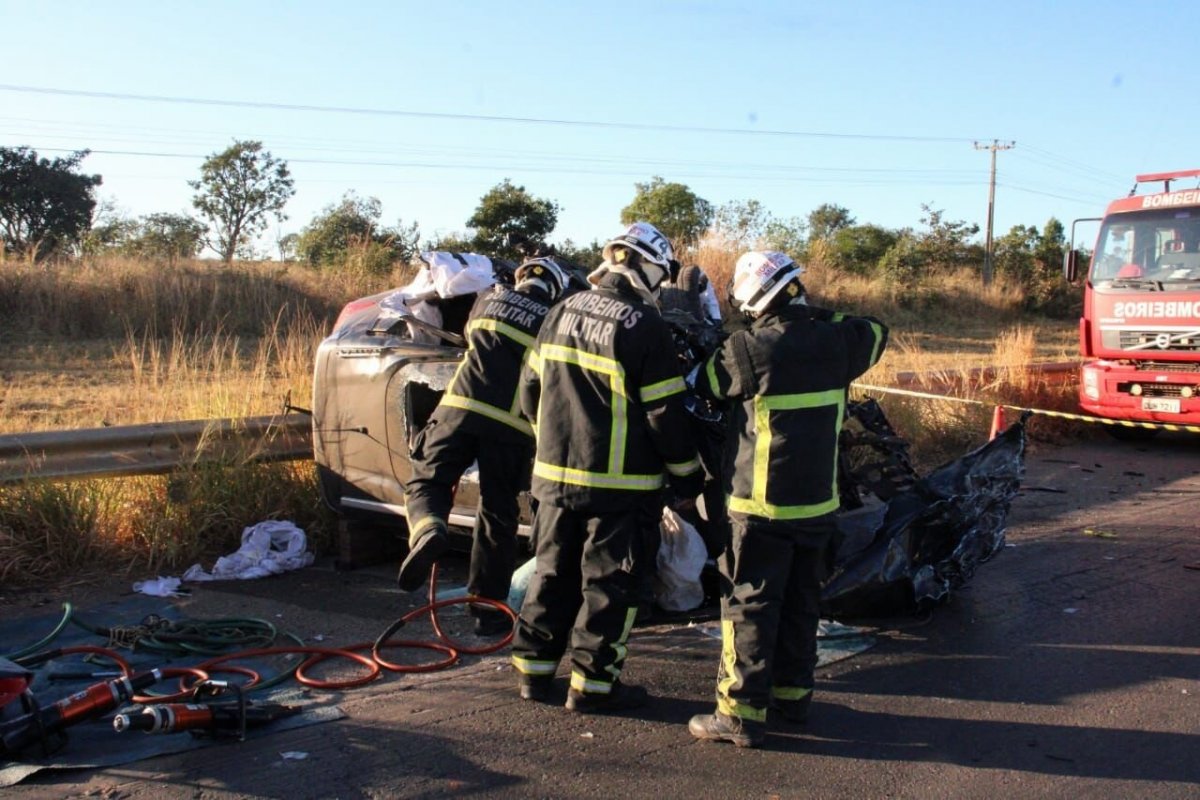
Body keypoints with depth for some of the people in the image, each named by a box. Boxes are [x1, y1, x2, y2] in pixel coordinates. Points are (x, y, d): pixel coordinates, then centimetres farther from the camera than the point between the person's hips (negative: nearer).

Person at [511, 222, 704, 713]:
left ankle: (533, 670, 24)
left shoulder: (563, 313, 6)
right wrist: (686, 479, -2)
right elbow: (665, 414, -12)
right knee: (609, 583, 5)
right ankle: (592, 683, 10)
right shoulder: (644, 327, -14)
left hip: (555, 472, 6)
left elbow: (530, 390, 13)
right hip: (619, 483, -6)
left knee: (552, 574, 17)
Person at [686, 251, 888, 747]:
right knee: (801, 601, 18)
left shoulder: (750, 350, -16)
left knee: (749, 605, 0)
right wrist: (826, 320, 20)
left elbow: (696, 384, -4)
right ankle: (792, 692, 30)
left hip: (760, 505, -6)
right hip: (818, 501, 6)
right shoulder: (835, 342, -1)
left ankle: (741, 712, 2)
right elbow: (876, 333, 21)